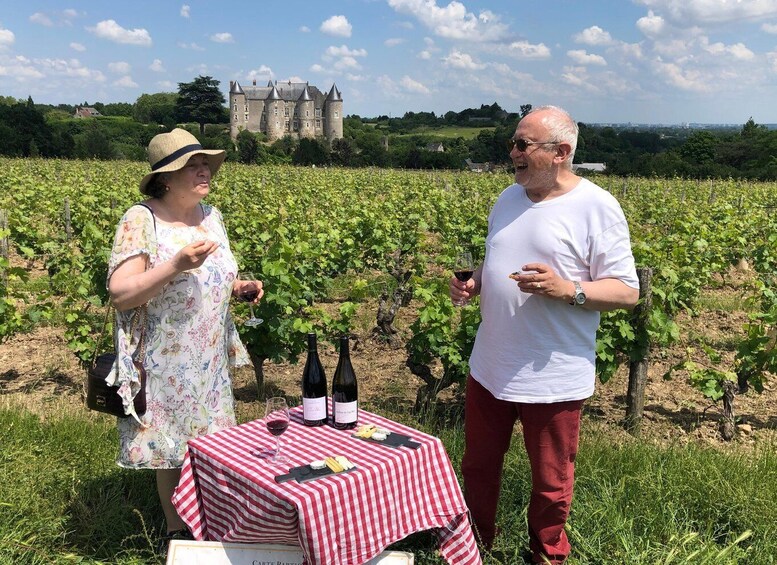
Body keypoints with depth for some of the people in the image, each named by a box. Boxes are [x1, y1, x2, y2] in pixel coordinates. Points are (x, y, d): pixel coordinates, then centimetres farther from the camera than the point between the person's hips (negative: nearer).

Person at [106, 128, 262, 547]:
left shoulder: (211, 216, 5)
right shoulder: (141, 221, -15)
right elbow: (120, 294, -21)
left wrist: (239, 287, -2)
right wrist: (176, 264, -32)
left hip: (212, 360, 6)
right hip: (167, 363, -6)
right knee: (175, 449, 8)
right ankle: (176, 532, 29)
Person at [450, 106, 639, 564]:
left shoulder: (597, 207, -12)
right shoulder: (509, 199, 9)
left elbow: (627, 292, -12)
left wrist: (567, 289, -27)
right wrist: (471, 284, 0)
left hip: (553, 378, -6)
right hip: (490, 368, 6)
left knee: (551, 484, 12)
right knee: (477, 467, 19)